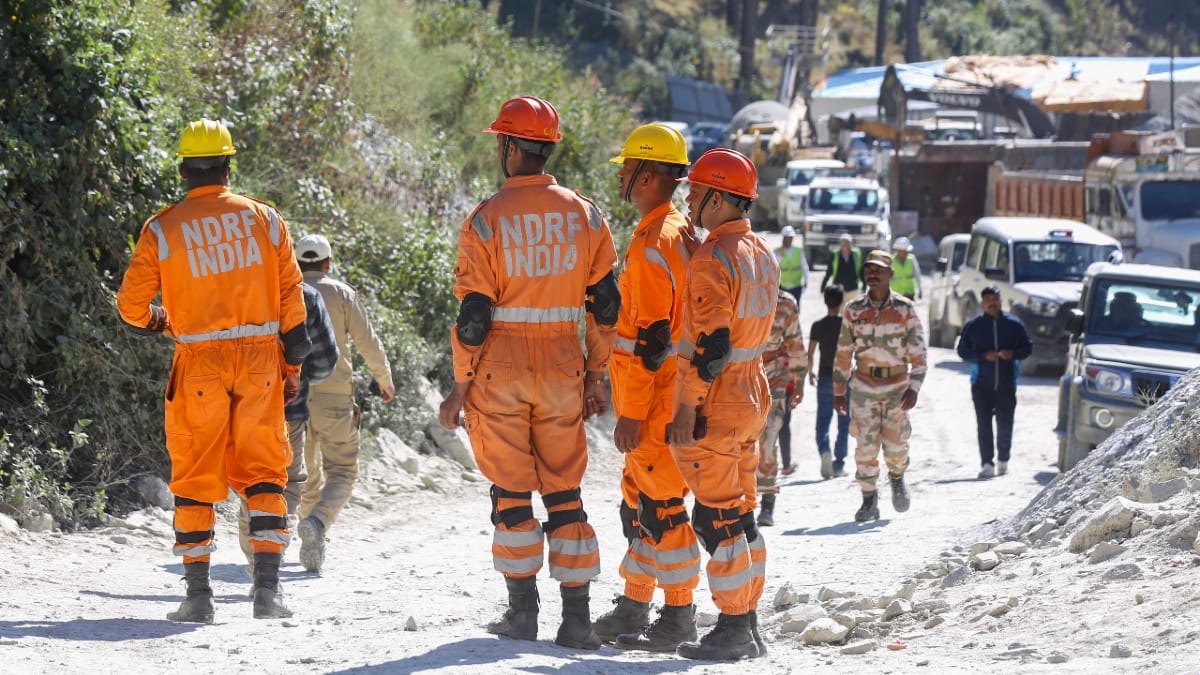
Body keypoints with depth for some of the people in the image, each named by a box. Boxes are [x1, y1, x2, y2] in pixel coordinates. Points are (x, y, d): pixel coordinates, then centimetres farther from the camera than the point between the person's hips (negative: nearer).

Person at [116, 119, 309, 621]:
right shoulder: (265, 220, 3)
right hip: (260, 358, 1)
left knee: (196, 479, 7)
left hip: (200, 364, -1)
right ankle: (267, 588, -1)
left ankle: (198, 593, 6)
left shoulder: (162, 230, -3)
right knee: (262, 471, 8)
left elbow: (131, 306, 0)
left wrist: (159, 321, 23)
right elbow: (291, 298, 4)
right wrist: (293, 366, 11)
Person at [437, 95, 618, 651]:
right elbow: (605, 305, 6)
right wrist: (596, 376, 15)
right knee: (565, 495, 7)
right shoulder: (584, 215, 3)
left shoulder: (488, 219, -8)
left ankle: (523, 609, 6)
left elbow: (474, 313, -9)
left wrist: (461, 385, -1)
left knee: (511, 492, 6)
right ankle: (576, 618, 2)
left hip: (501, 370, -3)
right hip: (562, 369, 3)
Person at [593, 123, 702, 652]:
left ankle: (679, 618, -3)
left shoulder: (654, 242, -18)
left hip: (654, 396, -11)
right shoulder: (681, 232, 15)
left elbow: (652, 336, -22)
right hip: (668, 391, 11)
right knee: (638, 499, 16)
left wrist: (632, 410, -20)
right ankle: (634, 608, 23)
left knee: (661, 506, -6)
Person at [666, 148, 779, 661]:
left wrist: (687, 408, -18)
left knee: (716, 517, -5)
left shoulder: (713, 259, -17)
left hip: (714, 402, -9)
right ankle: (748, 626, 17)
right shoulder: (761, 255, 11)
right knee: (742, 514, 13)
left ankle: (731, 630, -4)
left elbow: (710, 343, -21)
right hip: (752, 392, 9)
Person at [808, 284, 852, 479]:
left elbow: (810, 354, -3)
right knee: (844, 423, 8)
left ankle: (824, 450, -20)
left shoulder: (818, 325, -3)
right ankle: (839, 465, 6)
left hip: (825, 377, 1)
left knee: (823, 420, 8)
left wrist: (810, 372, 14)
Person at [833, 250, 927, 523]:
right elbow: (843, 352, 7)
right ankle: (869, 499, 5)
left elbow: (917, 352, -2)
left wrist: (914, 387, -12)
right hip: (864, 385, 1)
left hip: (897, 387, -1)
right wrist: (838, 390, 7)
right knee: (866, 444, -7)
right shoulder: (853, 310, 2)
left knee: (895, 444, -1)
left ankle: (897, 478, 32)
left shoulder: (905, 309, -3)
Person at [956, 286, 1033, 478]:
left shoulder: (1014, 324, 5)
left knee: (1005, 423, 5)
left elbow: (1027, 347, 10)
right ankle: (986, 463, -5)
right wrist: (984, 356, -12)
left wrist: (1012, 354, -10)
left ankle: (1003, 460, 22)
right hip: (981, 383, -1)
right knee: (984, 424, -6)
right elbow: (963, 351, 4)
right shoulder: (973, 326, 3)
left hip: (1006, 383, 1)